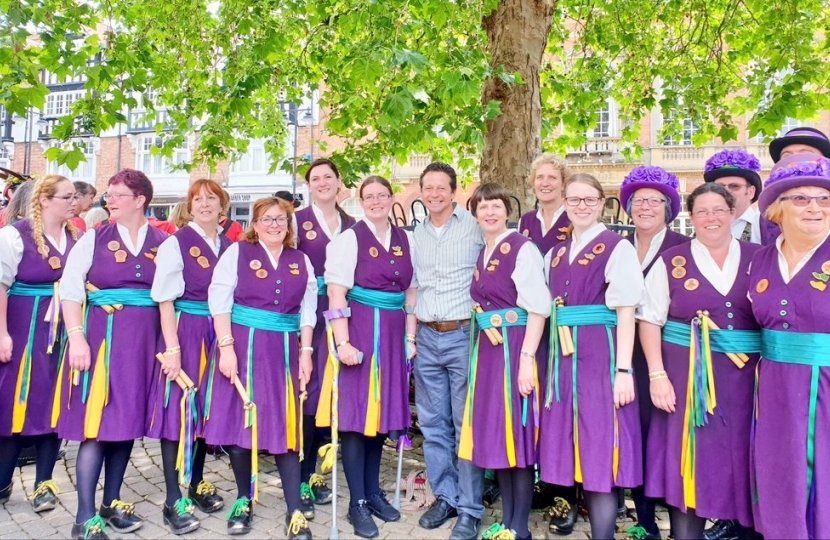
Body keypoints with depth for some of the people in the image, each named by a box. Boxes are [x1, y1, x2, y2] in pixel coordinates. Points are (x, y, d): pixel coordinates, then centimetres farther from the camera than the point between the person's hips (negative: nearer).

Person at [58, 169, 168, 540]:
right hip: (101, 336, -2)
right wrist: (77, 338, -13)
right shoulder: (94, 238, 2)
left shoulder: (163, 243, 5)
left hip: (144, 339, 2)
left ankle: (112, 502, 24)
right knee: (97, 422, -3)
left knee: (130, 418, 9)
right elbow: (70, 290, -3)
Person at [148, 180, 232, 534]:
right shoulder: (175, 243, -4)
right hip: (185, 334, -5)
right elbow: (165, 300, -8)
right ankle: (174, 501, 8)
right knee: (179, 411, -1)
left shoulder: (229, 246, 9)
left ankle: (196, 484, 30)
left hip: (218, 337, 5)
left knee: (208, 411, 13)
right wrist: (172, 349, -15)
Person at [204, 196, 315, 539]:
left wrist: (305, 352, 2)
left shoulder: (301, 261, 10)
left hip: (284, 352, 2)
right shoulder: (237, 252, 0)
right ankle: (244, 501, 23)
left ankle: (294, 512, 7)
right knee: (240, 422, 4)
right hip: (243, 348, -2)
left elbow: (308, 310, 9)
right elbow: (219, 301, -6)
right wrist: (226, 346, -14)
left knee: (286, 427, 3)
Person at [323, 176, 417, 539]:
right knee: (357, 412, 0)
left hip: (392, 334, 5)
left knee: (382, 410, 12)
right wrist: (342, 342, -17)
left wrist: (410, 338, 7)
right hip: (360, 333, -5)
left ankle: (373, 491, 27)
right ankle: (357, 503, 12)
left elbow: (410, 292, 12)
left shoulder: (404, 240, 10)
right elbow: (336, 293, -10)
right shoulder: (349, 238, -4)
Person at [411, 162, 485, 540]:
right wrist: (410, 331, 10)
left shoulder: (475, 226, -4)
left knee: (467, 423, 1)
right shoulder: (416, 235, 12)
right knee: (433, 423, 11)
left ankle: (470, 509, 14)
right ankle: (444, 497, 27)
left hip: (465, 335, -5)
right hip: (427, 338, 5)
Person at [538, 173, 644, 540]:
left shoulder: (618, 248, -4)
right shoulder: (555, 254, 14)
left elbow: (625, 313, -9)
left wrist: (623, 370, -14)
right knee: (572, 445, 11)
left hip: (600, 357, -6)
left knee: (599, 446, -2)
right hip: (562, 357, 6)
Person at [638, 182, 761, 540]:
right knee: (689, 461, 2)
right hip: (687, 376, -1)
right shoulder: (671, 262, 1)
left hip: (746, 377, 2)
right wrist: (657, 375, -9)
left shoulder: (758, 259, 5)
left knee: (740, 459, 8)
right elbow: (650, 320, -1)